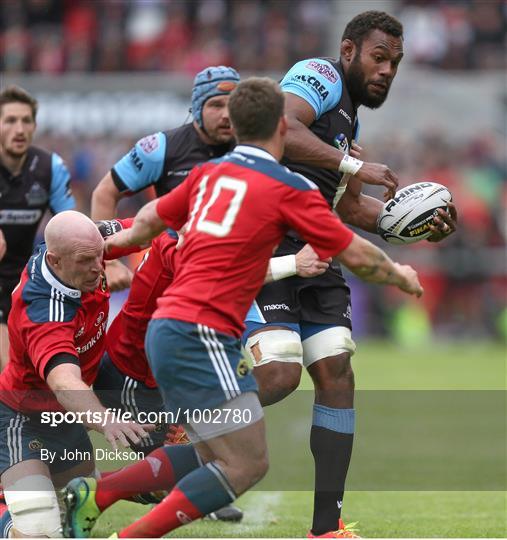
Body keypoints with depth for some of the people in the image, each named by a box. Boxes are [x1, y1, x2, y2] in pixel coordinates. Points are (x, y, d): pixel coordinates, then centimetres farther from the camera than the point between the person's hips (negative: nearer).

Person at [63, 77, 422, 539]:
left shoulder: (210, 173, 13)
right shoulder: (289, 189, -5)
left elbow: (152, 218, 28)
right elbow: (355, 255, 2)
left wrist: (119, 240, 49)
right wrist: (400, 276, 22)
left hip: (165, 330, 9)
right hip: (201, 337, -9)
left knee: (211, 455, 17)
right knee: (248, 463, -8)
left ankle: (94, 494, 12)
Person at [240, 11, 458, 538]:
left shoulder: (349, 118, 22)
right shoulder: (321, 77, -6)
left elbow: (349, 207, 27)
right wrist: (354, 166, -29)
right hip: (266, 251, -9)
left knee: (336, 374, 1)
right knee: (280, 376, -20)